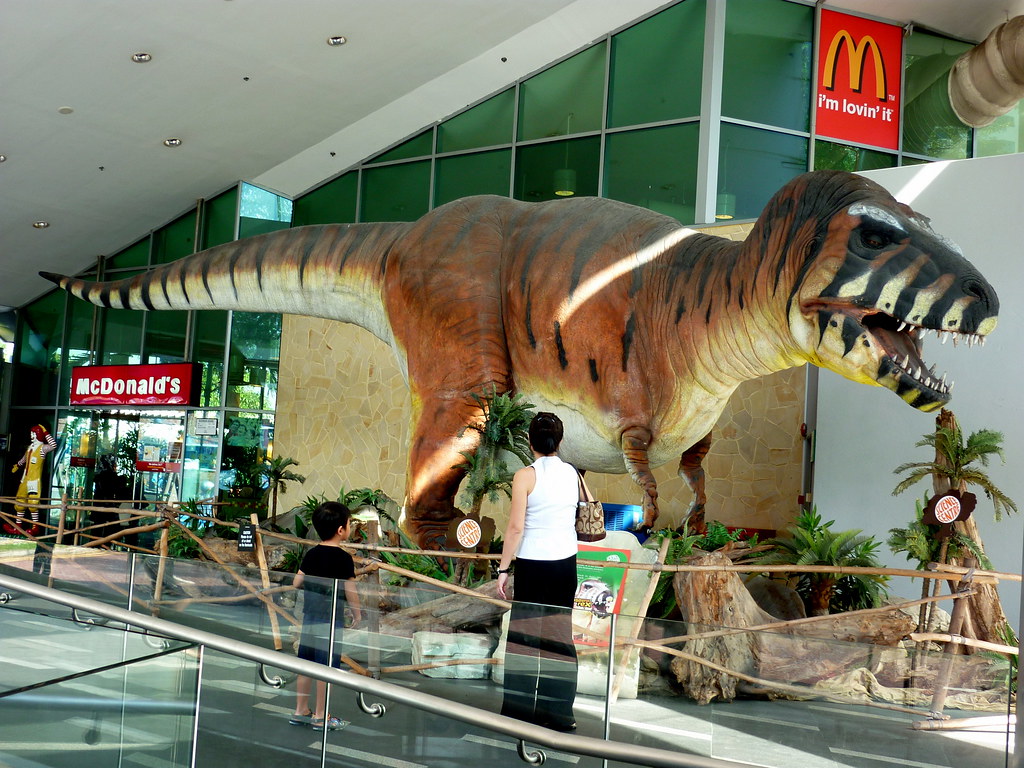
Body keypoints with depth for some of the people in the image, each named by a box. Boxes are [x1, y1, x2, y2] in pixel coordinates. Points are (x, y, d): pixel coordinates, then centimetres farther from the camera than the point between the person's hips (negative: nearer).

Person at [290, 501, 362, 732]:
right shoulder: (343, 558, -13)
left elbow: (296, 583, 7)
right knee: (326, 667, 0)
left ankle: (300, 711, 21)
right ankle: (320, 717, 4)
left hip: (309, 616, 6)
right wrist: (357, 614, 1)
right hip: (331, 618, -6)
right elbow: (350, 591, -12)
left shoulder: (311, 554, 5)